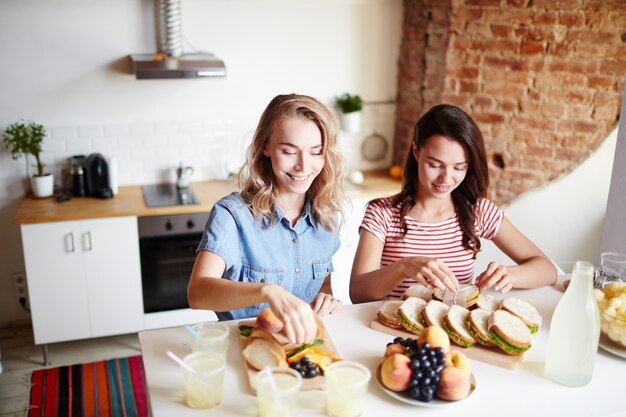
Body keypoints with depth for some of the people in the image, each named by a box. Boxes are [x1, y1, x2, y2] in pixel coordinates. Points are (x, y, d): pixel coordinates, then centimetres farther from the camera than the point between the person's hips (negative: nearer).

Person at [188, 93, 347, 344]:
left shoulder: (327, 213, -1)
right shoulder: (232, 214, -18)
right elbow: (197, 292, -31)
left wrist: (326, 297, -8)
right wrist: (268, 292, -48)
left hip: (306, 341, 5)